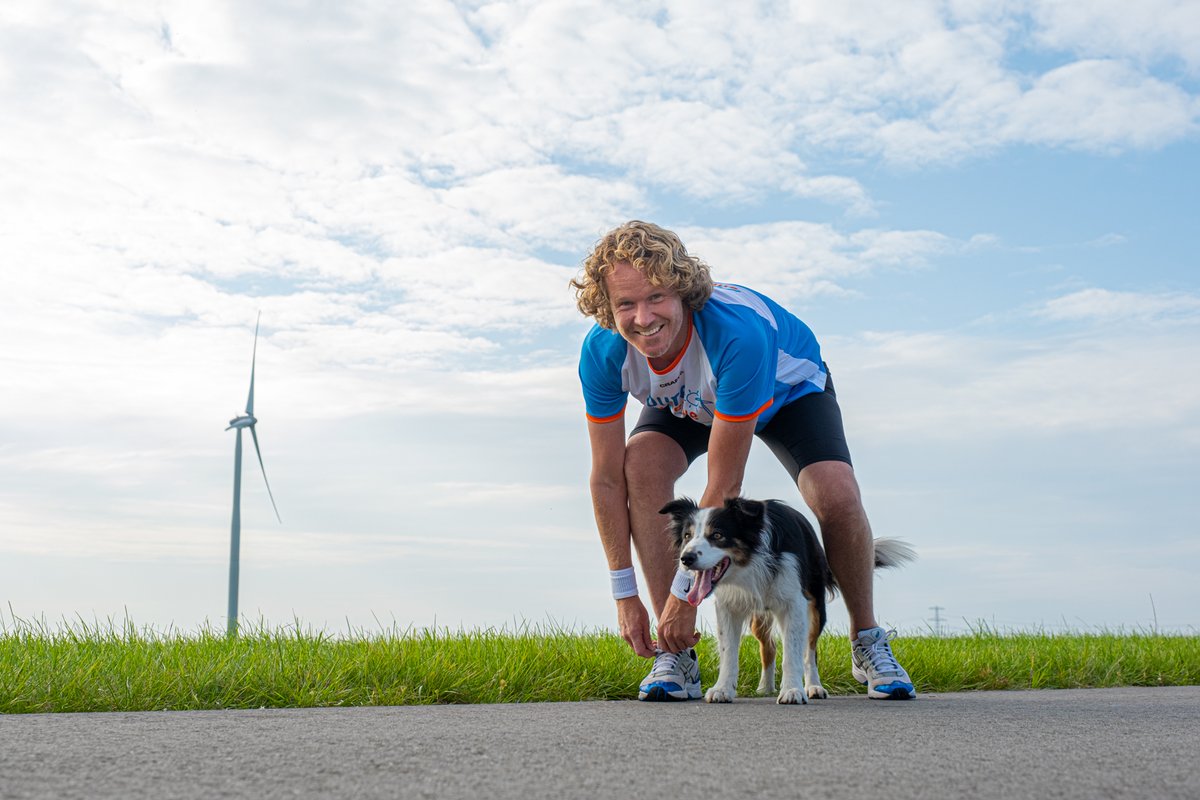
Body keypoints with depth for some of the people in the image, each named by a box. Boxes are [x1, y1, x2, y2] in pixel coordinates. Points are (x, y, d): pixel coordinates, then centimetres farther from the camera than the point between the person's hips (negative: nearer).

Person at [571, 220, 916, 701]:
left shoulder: (737, 334, -45)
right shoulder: (603, 351, -32)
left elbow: (724, 488, -38)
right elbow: (607, 480, -24)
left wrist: (685, 592, -32)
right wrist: (625, 596, -23)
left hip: (788, 389, -3)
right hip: (686, 403, 3)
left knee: (836, 495, -28)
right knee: (642, 466, -28)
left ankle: (868, 642, 0)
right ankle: (675, 657, -17)